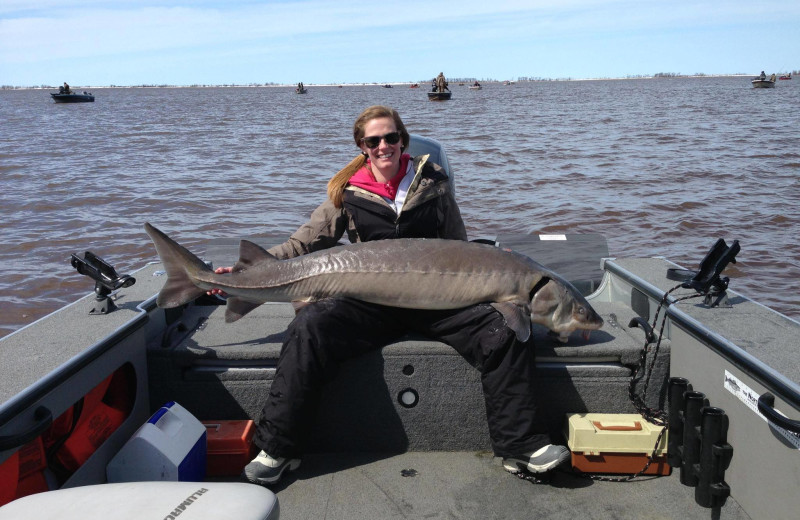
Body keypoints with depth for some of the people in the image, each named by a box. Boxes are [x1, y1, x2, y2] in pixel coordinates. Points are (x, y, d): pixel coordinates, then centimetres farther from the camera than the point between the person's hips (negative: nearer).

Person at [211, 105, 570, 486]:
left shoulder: (432, 183, 7)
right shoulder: (348, 193, 6)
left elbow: (459, 251, 14)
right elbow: (304, 244, 8)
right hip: (373, 302, 0)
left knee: (503, 330, -23)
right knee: (310, 326, -28)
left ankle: (519, 446, -12)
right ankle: (277, 448, -15)